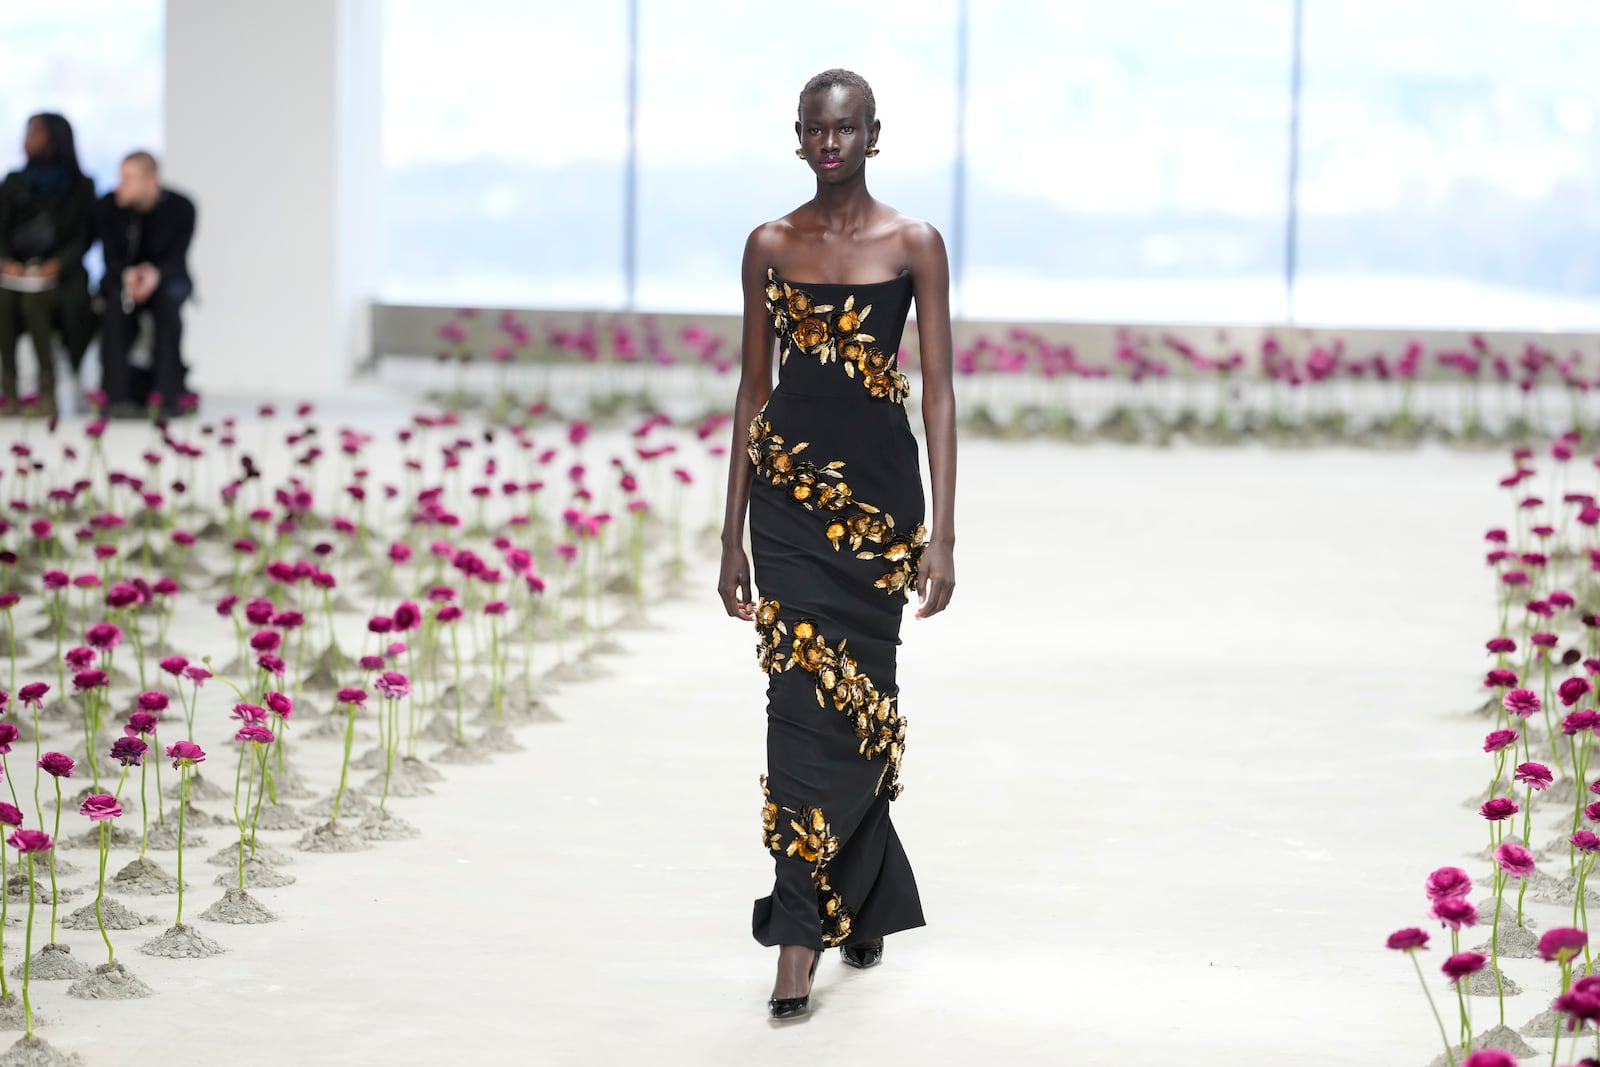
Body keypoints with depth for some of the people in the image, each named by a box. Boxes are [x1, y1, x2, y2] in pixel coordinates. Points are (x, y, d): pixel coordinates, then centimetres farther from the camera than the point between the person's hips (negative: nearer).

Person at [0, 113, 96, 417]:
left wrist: (56, 264, -16)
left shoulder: (81, 186, 8)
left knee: (34, 300, -35)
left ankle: (48, 389, -27)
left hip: (58, 270, -2)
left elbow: (83, 237, 2)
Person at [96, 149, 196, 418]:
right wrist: (127, 275, -36)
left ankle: (168, 394, -33)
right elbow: (111, 257, -12)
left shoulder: (181, 208, -16)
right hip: (122, 278, 1)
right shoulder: (108, 207, -12)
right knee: (116, 301, -34)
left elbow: (177, 258, -16)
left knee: (169, 299, -36)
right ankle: (118, 394, -35)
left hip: (166, 278, -1)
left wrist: (155, 274, -39)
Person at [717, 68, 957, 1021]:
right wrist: (733, 536, 8)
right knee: (808, 695, -5)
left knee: (850, 700, -2)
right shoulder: (770, 246, 7)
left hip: (880, 485, -2)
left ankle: (805, 928, 3)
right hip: (790, 486, 2)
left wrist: (944, 533, -9)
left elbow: (938, 391, -2)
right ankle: (863, 902, 9)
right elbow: (753, 388, 10)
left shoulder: (915, 245, 0)